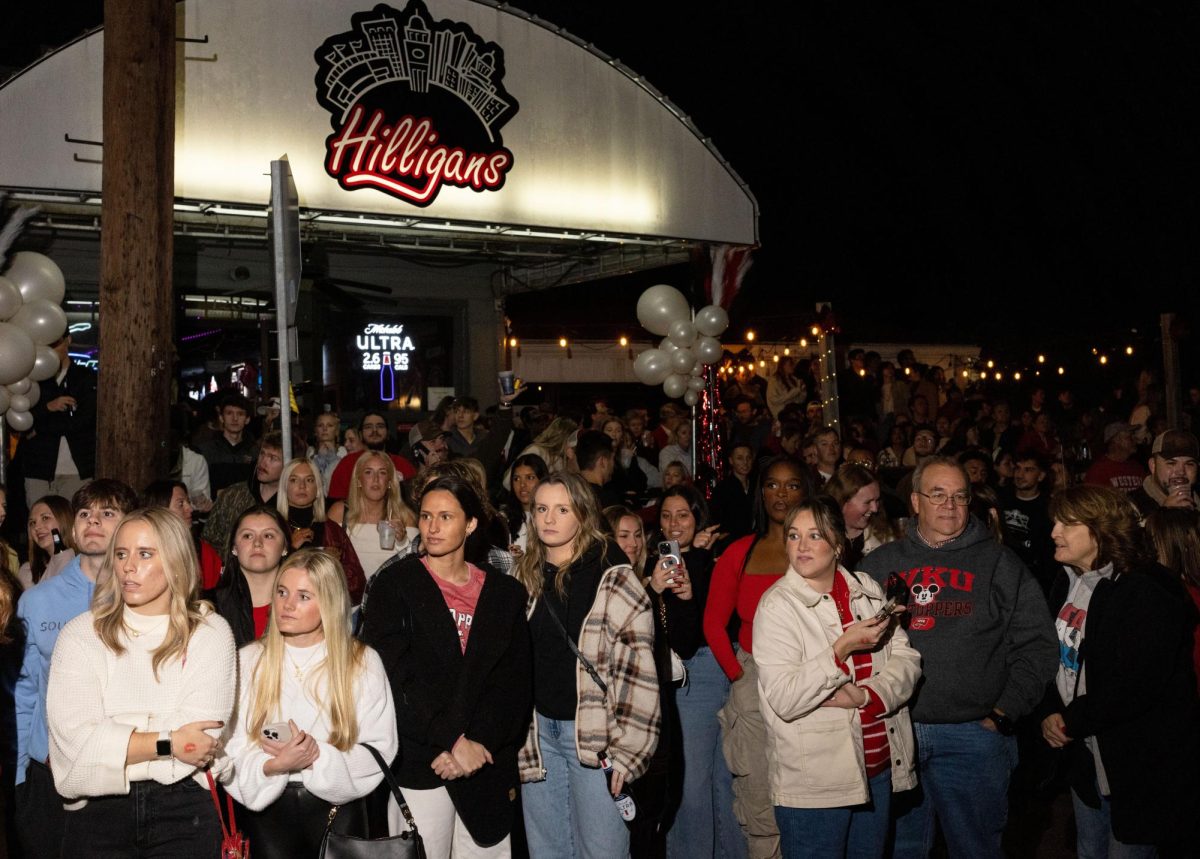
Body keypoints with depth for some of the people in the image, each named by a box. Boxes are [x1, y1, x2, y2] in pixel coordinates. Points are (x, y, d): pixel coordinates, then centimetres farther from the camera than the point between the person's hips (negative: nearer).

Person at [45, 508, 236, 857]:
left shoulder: (211, 632, 4)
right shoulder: (80, 634, 6)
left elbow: (202, 736, -8)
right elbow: (71, 736, -6)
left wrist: (110, 747, -6)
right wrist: (167, 743, -9)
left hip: (185, 805, -1)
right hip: (99, 806, 1)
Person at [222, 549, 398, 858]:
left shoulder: (363, 663, 1)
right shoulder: (248, 661, 3)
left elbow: (380, 750, -4)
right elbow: (228, 751, -2)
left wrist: (318, 756, -18)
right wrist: (274, 765, -21)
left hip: (336, 806, 0)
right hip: (266, 806, 0)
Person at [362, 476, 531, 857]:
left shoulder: (505, 593, 8)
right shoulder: (395, 583, 0)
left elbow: (515, 683, 4)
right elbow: (393, 676, -10)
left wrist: (478, 744, -10)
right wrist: (453, 740, -14)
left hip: (488, 766, 3)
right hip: (418, 766, -2)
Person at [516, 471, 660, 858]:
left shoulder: (612, 576, -7)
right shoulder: (527, 576, 9)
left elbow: (637, 666, -11)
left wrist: (627, 746, -15)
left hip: (594, 732, -5)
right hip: (538, 729, 5)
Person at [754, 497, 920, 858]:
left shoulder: (867, 589, 5)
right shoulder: (777, 605, -11)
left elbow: (906, 659, 2)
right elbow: (784, 700, -19)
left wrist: (865, 696, -16)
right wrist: (843, 648, -22)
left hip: (880, 768, 5)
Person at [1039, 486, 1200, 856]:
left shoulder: (1146, 593, -20)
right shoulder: (1069, 584, 6)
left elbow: (1134, 686, -26)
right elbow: (1057, 657, 10)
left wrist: (1072, 722, -17)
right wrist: (1051, 712, -7)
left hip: (1140, 766, -8)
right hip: (1086, 755, 8)